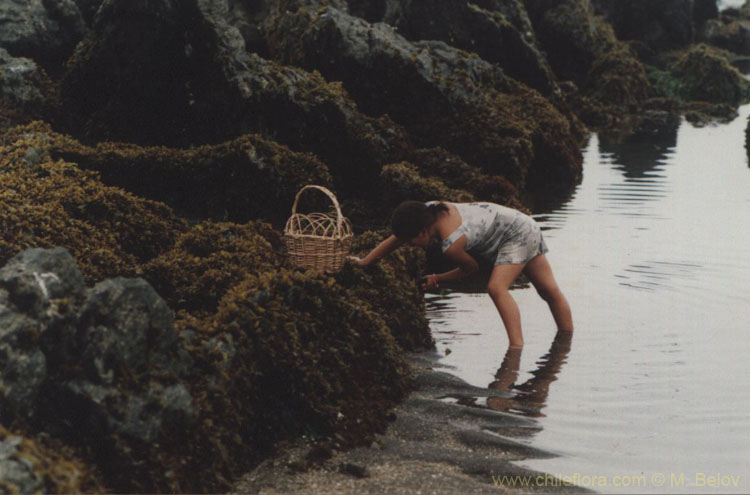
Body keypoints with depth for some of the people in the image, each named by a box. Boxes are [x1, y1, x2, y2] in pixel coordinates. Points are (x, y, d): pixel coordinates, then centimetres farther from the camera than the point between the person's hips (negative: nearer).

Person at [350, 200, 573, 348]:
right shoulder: (427, 211, -14)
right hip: (521, 224, 9)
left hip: (518, 233, -9)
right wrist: (364, 261, 0)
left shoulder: (452, 244, -34)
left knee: (497, 288, -23)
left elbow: (471, 268, -14)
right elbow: (394, 240, -2)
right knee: (549, 291, 12)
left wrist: (438, 279, -5)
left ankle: (517, 346, -26)